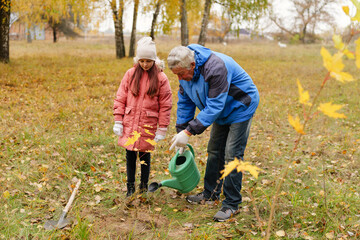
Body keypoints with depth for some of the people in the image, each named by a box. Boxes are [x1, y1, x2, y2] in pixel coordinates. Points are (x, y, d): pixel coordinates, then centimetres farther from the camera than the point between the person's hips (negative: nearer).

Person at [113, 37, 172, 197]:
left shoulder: (160, 78, -3)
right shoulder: (130, 74, 2)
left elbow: (165, 106, -1)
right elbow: (120, 98, 5)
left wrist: (162, 129, -3)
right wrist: (118, 121, 0)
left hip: (148, 126, -2)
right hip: (129, 124, 2)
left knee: (145, 157, 8)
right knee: (130, 156, 8)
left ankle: (144, 188, 25)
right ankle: (130, 188, 23)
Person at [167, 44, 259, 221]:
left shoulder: (216, 68, -37)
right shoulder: (185, 71, -9)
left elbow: (214, 106, -35)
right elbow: (185, 102, 2)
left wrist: (189, 132, -34)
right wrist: (180, 131, -4)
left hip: (240, 108, -8)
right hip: (222, 111, 8)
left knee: (232, 155, -10)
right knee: (214, 151, 12)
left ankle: (231, 204, -1)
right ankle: (210, 194, 27)